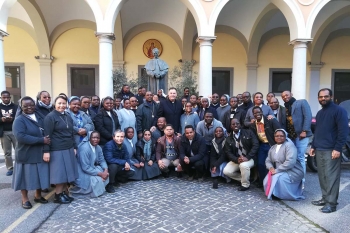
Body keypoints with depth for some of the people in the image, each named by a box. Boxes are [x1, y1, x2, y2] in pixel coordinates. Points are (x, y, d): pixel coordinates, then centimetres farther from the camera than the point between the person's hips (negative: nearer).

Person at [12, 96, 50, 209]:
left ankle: (38, 196, 31)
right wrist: (41, 140, -26)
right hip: (26, 154, -5)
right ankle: (25, 199, 25)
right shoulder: (19, 120, -11)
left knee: (40, 175, 12)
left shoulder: (40, 116, 6)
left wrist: (47, 139, -7)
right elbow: (20, 136, -25)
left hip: (40, 152, 5)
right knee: (26, 176, 7)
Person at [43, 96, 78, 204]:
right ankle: (57, 196, 13)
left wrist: (74, 147, 15)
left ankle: (64, 193, 22)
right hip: (57, 150, -7)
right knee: (60, 173, -1)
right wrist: (46, 151, -17)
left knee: (67, 172, 10)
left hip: (68, 149, 7)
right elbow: (47, 135, -13)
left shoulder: (68, 117, 13)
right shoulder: (50, 117, -8)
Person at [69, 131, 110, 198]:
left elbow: (102, 160, 2)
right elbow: (85, 167, -29)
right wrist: (100, 174, -28)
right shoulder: (84, 148, -27)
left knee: (106, 173, -11)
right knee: (98, 180, -25)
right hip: (83, 172, -8)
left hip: (92, 168, 8)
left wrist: (106, 169, -19)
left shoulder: (98, 147, -2)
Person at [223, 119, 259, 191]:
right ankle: (244, 178, 10)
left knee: (244, 165, -35)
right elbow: (228, 153, -1)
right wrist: (237, 159, -21)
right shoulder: (228, 139, 5)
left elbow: (256, 145, -11)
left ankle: (245, 184, -7)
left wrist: (247, 157, -23)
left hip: (249, 158, -3)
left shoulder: (248, 132, -2)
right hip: (236, 159, 4)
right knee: (226, 171, -16)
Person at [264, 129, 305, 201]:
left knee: (277, 180, -30)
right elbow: (268, 161, 11)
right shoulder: (273, 148, 11)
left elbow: (290, 161, -26)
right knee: (267, 180, -18)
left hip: (292, 172, -6)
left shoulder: (289, 145, -14)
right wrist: (271, 168, -12)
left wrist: (277, 170, -25)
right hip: (279, 172, 6)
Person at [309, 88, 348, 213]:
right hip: (319, 150, 8)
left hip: (331, 150, -8)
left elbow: (343, 131, -13)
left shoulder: (339, 110, -6)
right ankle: (325, 198, 21)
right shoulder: (319, 113, 19)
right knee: (322, 176, 11)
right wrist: (313, 146, 18)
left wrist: (337, 148, -18)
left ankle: (331, 203, 1)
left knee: (331, 176, -5)